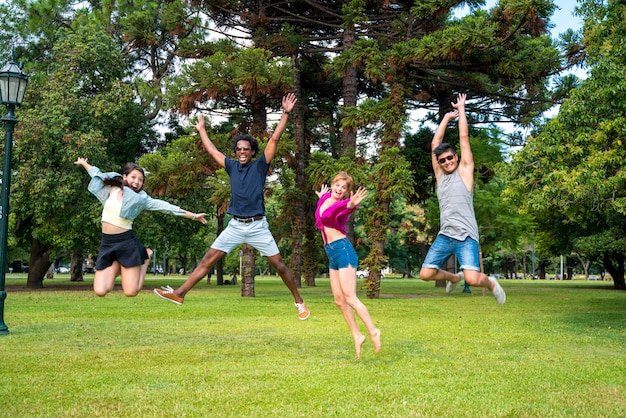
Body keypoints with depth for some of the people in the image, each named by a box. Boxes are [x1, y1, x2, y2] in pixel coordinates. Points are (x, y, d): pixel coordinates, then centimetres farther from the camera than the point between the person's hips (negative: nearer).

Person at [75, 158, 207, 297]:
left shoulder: (141, 199, 0)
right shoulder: (111, 189, 7)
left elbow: (165, 206, -1)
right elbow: (97, 174, 24)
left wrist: (193, 215, -3)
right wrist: (84, 163, 41)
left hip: (127, 243, -3)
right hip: (107, 243, 3)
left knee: (131, 292, -6)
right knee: (100, 291, -8)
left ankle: (145, 257, 19)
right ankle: (118, 265, 21)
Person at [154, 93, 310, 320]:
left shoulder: (260, 165, 0)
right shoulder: (232, 166, 10)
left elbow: (274, 139, -7)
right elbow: (212, 150, 22)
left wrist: (285, 114, -12)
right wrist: (201, 130, 32)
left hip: (257, 226, -3)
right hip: (235, 226, 3)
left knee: (278, 264, 0)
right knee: (208, 259, -1)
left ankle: (299, 302, 12)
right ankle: (180, 293, -1)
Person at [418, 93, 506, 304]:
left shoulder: (464, 171, 4)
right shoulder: (440, 174, 14)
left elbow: (464, 137, 2)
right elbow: (435, 143, 13)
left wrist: (461, 110, 10)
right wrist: (447, 117, 17)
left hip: (466, 236, -5)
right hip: (444, 235, 5)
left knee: (472, 279, -20)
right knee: (426, 274, -3)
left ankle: (491, 283, 17)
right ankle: (454, 277, 29)